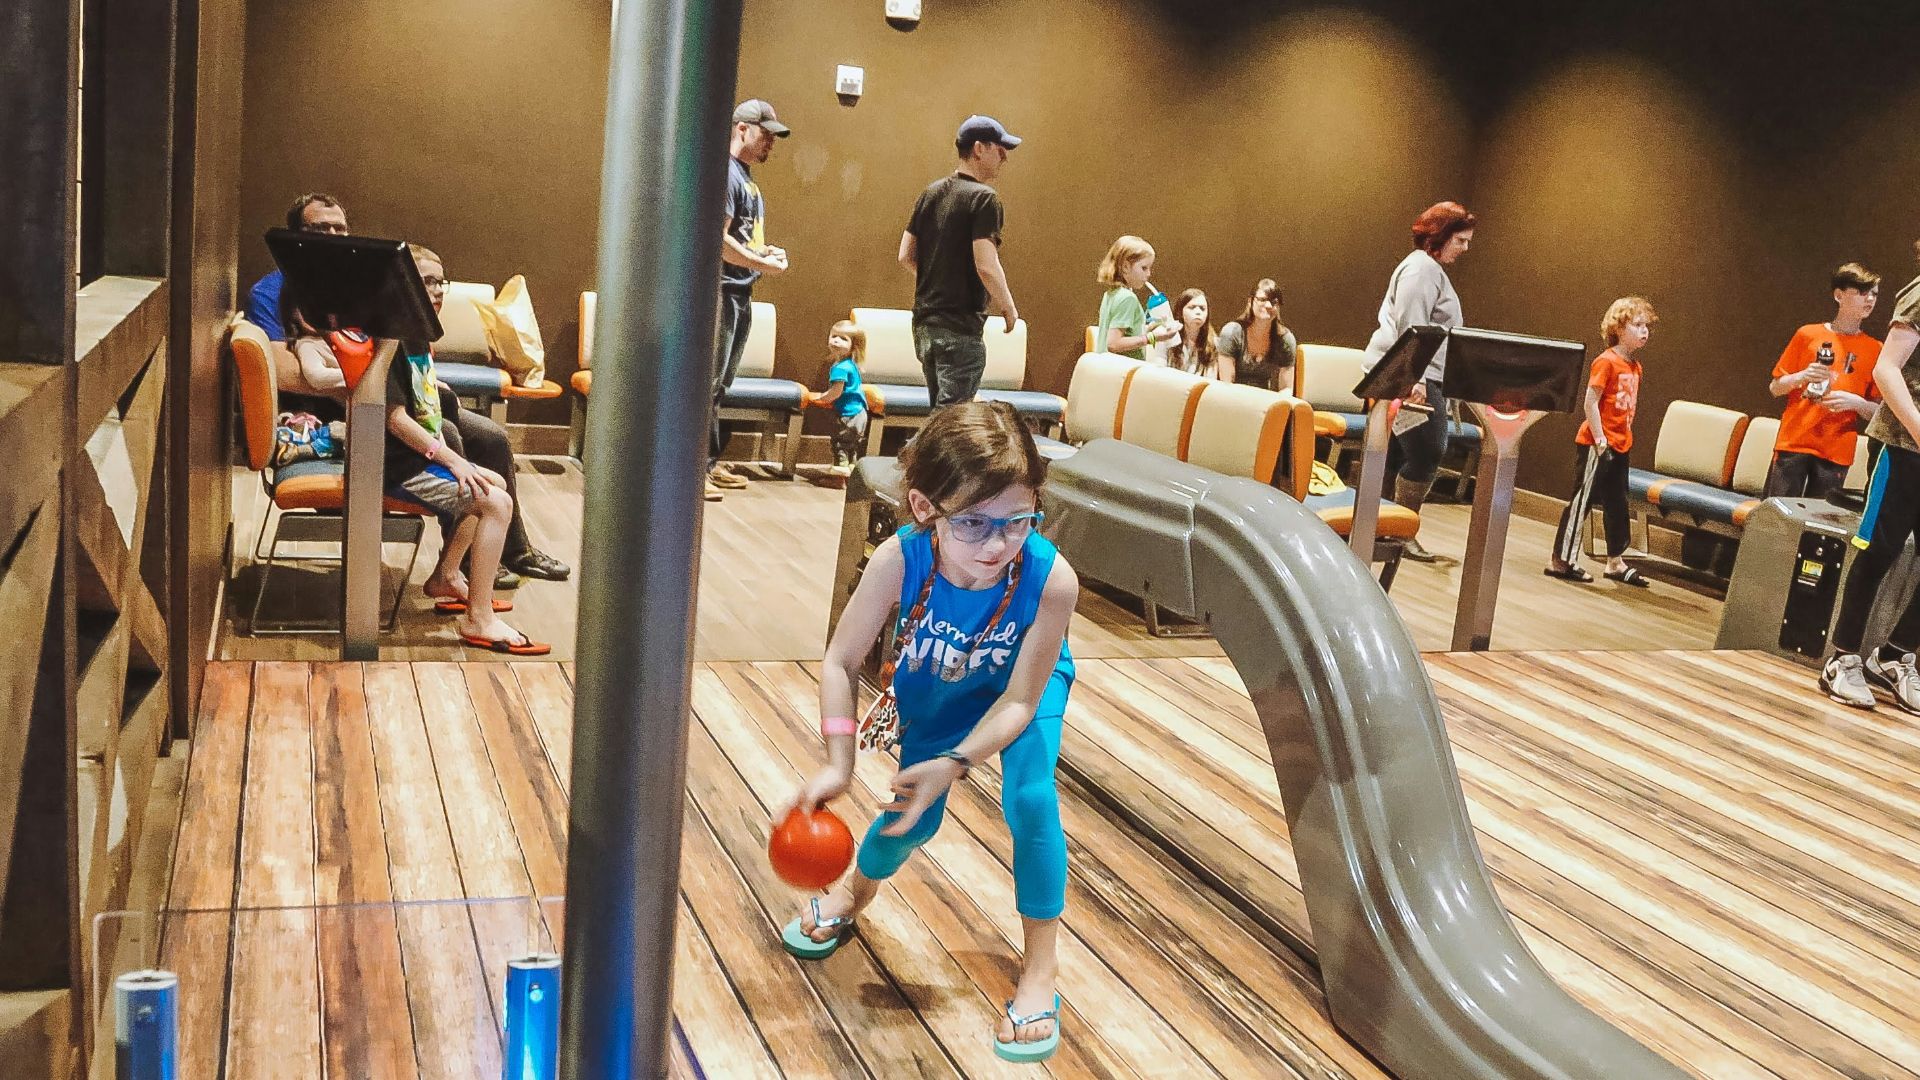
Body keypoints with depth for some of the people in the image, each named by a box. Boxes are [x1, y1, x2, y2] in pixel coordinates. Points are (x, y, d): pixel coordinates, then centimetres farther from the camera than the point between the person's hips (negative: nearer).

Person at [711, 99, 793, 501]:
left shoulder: (746, 175, 18)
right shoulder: (725, 173, -12)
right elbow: (718, 241, -20)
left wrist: (766, 250, 9)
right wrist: (764, 264, -13)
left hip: (741, 293, 10)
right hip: (722, 290, -10)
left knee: (721, 384, 13)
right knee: (708, 383, -8)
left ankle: (711, 462, 20)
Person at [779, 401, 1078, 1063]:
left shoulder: (1050, 579, -42)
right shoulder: (901, 560, -39)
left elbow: (1019, 701, -28)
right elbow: (841, 662, -24)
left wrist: (954, 763, -39)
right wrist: (838, 763, -34)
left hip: (1020, 690, -1)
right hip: (933, 691, 2)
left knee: (1030, 799, -22)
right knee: (914, 818, 5)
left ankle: (1040, 970, -1)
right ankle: (858, 889, 43)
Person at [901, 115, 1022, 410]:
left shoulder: (930, 193, 11)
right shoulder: (983, 198, -12)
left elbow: (906, 256, 13)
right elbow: (986, 266, -20)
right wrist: (1009, 309, -6)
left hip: (924, 323, 8)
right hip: (960, 329, -8)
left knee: (938, 415, 17)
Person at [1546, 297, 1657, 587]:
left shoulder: (1635, 367, 11)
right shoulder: (1606, 362, -13)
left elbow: (1629, 406, 16)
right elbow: (1591, 402, -17)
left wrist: (1626, 437, 9)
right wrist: (1600, 441, -18)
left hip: (1619, 447, 8)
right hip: (1597, 445, -8)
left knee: (1617, 505, 14)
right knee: (1582, 500, -3)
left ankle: (1616, 562, 24)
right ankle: (1561, 560, 4)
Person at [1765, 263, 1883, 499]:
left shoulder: (1876, 350, 7)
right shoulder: (1808, 334, 6)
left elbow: (1879, 413, 7)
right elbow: (1775, 388, 9)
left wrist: (1856, 402, -13)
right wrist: (1802, 377, -10)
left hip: (1837, 453, 0)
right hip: (1793, 443, 0)